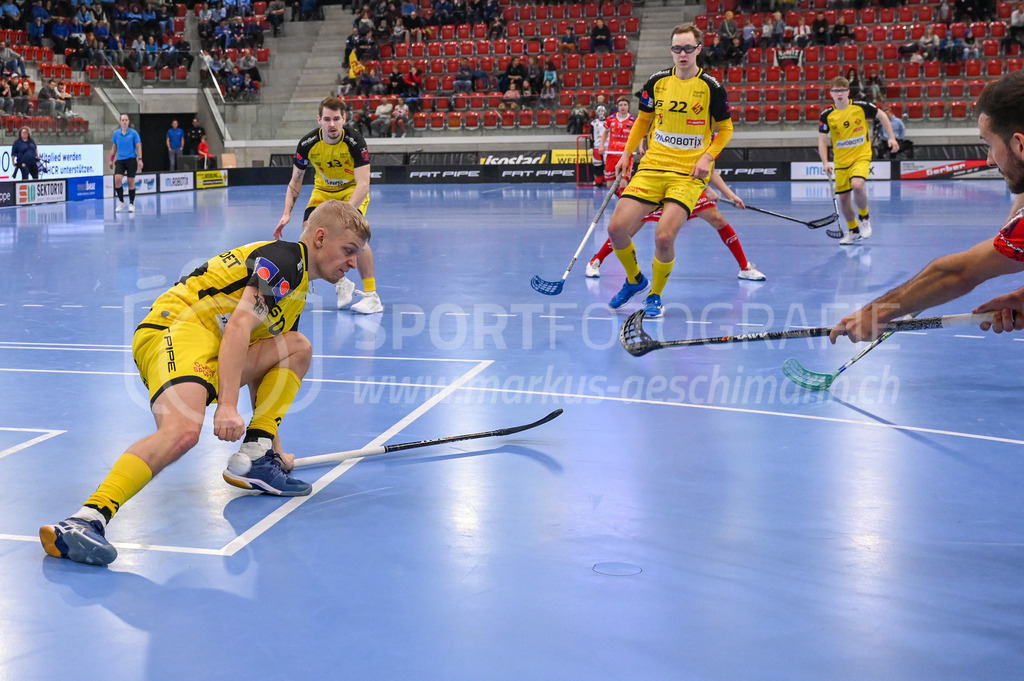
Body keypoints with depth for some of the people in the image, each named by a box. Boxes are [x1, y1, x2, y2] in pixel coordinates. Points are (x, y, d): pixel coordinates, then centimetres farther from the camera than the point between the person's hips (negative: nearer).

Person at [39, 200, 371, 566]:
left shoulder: (297, 288, 27)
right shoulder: (284, 258, -4)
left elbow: (263, 370, 33)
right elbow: (238, 326, -18)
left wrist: (272, 444, 35)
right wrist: (228, 406, -27)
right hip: (176, 327, -10)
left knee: (299, 347, 10)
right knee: (183, 430, -34)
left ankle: (254, 458, 0)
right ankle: (86, 519, -42)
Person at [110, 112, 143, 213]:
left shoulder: (134, 133, -3)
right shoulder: (116, 133, 5)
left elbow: (138, 146, -2)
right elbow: (114, 147, 15)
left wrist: (140, 159, -10)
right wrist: (111, 159, 14)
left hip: (131, 160, -2)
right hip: (120, 160, 2)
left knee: (131, 182, 2)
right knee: (117, 180, -13)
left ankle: (131, 204, 14)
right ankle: (121, 202, 3)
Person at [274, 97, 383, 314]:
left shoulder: (355, 142, -29)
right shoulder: (307, 144, -20)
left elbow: (363, 184, -35)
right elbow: (296, 180, -5)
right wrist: (287, 214, -16)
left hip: (353, 190, -4)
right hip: (323, 191, 4)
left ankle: (371, 295, -21)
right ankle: (342, 284, 7)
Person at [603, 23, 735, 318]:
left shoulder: (711, 87, -5)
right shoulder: (656, 82, 4)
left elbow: (725, 128, 7)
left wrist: (707, 156, -8)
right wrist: (627, 153, 11)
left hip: (689, 174, -3)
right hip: (652, 167, 4)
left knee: (664, 238, -21)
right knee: (616, 228, -9)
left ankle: (655, 295, 8)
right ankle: (634, 280, 21)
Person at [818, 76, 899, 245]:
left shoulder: (861, 107, -8)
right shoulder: (826, 115, -5)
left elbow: (882, 116, 8)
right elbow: (822, 141, -2)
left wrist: (892, 137, 2)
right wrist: (825, 162, -15)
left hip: (861, 156, -3)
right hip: (841, 161, 3)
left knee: (857, 185, -29)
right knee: (843, 198, 5)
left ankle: (864, 218, -1)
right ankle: (853, 231, 30)